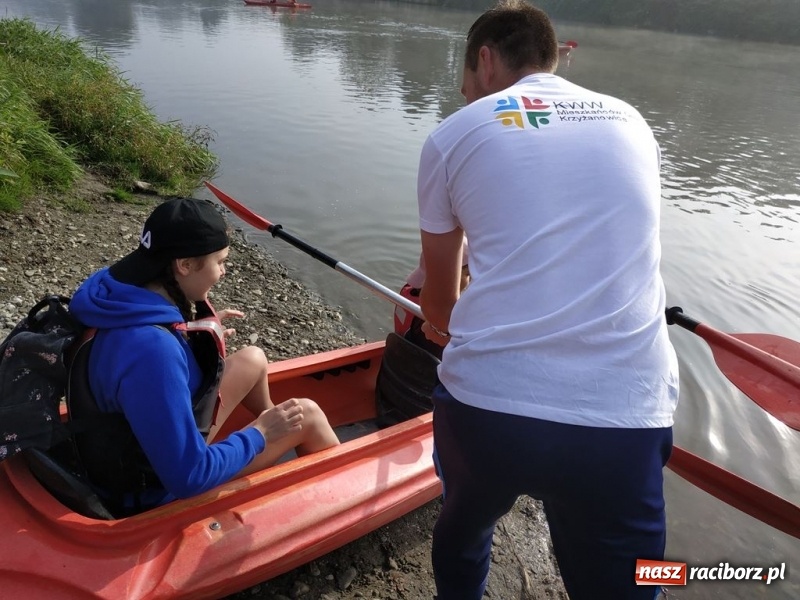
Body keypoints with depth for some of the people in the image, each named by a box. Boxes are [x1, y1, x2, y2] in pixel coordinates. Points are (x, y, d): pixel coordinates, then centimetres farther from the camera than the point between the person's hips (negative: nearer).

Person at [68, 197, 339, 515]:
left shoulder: (128, 291, -11)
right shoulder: (153, 349, -38)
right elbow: (189, 477, -33)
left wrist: (197, 332, 8)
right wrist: (260, 434, -19)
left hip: (136, 449, 8)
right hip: (161, 490, -8)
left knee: (253, 359, 15)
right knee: (306, 414, -1)